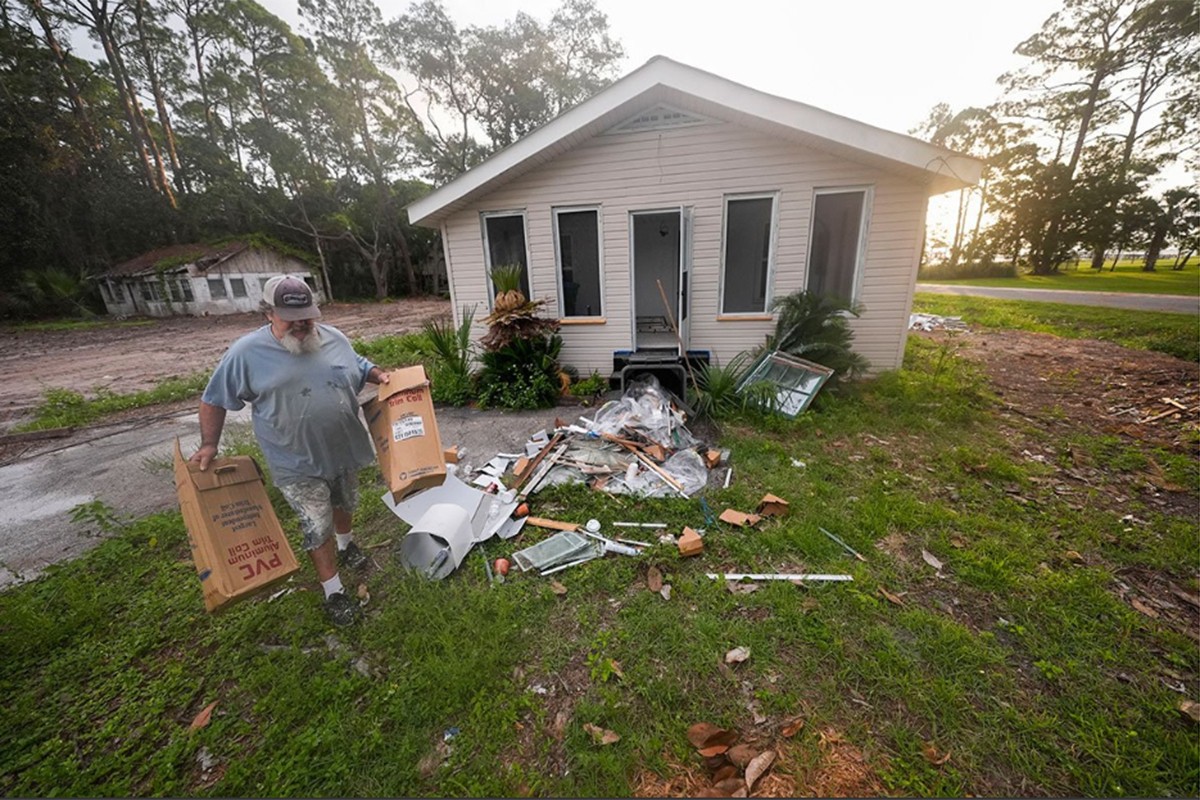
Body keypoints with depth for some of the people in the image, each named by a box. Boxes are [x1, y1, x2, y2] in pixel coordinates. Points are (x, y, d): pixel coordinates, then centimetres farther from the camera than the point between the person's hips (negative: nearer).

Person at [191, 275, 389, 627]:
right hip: (298, 465, -4)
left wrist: (380, 375, -7)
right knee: (317, 528, 3)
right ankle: (333, 592, 20)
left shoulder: (334, 338, -3)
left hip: (344, 450, 4)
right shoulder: (246, 353, -13)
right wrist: (209, 445, -5)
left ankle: (346, 544, 54)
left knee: (345, 504, 25)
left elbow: (360, 367, 13)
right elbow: (214, 400, -2)